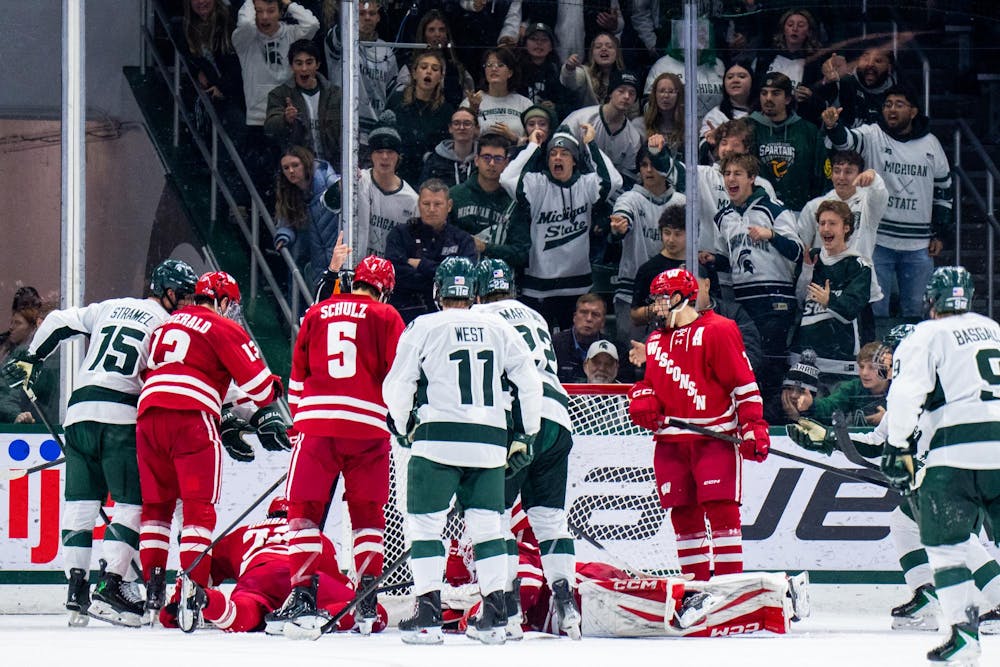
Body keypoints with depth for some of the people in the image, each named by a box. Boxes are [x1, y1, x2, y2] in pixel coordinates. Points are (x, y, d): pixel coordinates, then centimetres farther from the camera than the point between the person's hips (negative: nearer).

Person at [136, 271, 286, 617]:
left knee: (156, 505, 14)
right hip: (191, 418, -6)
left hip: (148, 411, 6)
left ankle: (153, 590, 9)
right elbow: (255, 378, 1)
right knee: (199, 507, -5)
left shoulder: (166, 325, 27)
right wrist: (268, 415, 20)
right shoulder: (223, 327, 7)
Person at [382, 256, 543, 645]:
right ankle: (495, 617, 5)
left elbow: (397, 387, 1)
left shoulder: (424, 328, 1)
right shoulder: (499, 329, 10)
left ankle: (428, 616, -5)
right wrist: (524, 435, 18)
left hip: (438, 439, -3)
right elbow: (529, 382, 9)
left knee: (424, 525, 3)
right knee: (487, 527, 10)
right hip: (489, 444, 3)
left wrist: (406, 429, 18)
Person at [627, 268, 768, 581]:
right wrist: (642, 400, 4)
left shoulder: (717, 330, -5)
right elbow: (650, 380, 28)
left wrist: (753, 427, -14)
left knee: (721, 508, -13)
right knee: (684, 515, 6)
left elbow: (744, 381, -7)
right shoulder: (656, 340, 18)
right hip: (671, 441, 7)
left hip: (714, 436, -7)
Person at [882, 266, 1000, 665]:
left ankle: (963, 632, -4)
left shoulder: (927, 336, 4)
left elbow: (905, 393, -7)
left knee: (946, 545, 6)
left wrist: (898, 447, -2)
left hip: (955, 453, -4)